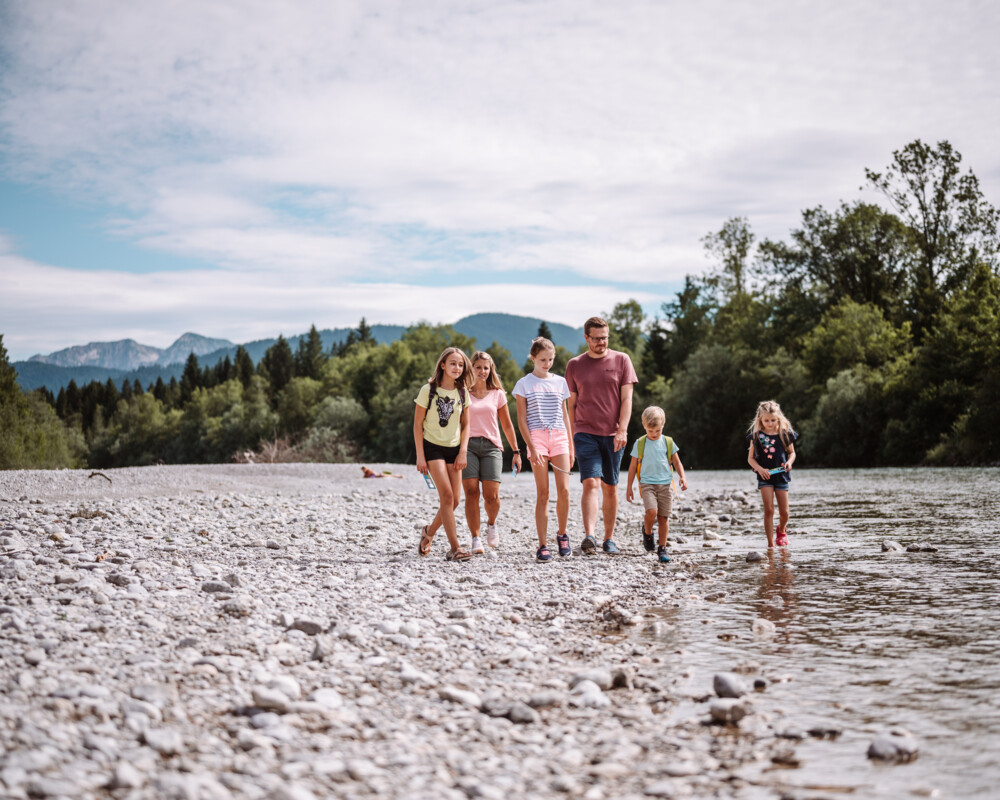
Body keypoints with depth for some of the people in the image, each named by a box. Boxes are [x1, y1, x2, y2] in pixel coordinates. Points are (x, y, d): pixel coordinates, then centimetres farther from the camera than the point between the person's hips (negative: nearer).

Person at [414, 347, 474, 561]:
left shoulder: (462, 392, 5)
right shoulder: (428, 390, -8)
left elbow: (465, 425, 10)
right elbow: (417, 424, -6)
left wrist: (463, 452, -2)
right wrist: (420, 456, -10)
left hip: (453, 449, 5)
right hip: (432, 447, -5)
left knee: (454, 501, 1)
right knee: (447, 496, -16)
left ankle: (429, 531, 27)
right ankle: (455, 548, -16)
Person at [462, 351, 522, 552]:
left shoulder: (497, 394, 13)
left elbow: (507, 425, 17)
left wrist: (516, 451, 14)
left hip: (491, 446, 1)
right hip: (467, 445, -1)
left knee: (491, 496, -10)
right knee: (471, 493, -10)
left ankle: (491, 524, 21)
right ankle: (476, 539, -3)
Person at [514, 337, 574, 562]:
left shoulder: (560, 382, 14)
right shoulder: (524, 383, 4)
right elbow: (521, 419, 0)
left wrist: (571, 446, 14)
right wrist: (532, 447, -9)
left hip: (559, 437, 3)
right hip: (537, 437, -3)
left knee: (564, 490, -8)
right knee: (542, 493, -4)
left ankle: (562, 534, 15)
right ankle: (542, 545, 0)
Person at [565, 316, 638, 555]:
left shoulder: (621, 360, 4)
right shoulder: (574, 365, 7)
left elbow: (626, 398, 0)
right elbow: (571, 404, 11)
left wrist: (622, 430, -11)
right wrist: (570, 438, 9)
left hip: (613, 435, 1)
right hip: (585, 434, -1)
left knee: (610, 488, 8)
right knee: (591, 483, -16)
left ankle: (609, 539, 17)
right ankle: (589, 537, -27)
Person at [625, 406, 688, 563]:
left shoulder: (668, 442, 7)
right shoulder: (640, 443, 4)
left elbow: (677, 463, 14)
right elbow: (633, 466, 9)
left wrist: (682, 477, -2)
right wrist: (629, 487, 9)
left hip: (666, 484, 2)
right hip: (647, 484, -2)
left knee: (663, 517, 0)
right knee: (651, 511, -22)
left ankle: (662, 548, 9)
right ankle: (647, 532, 9)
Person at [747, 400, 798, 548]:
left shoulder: (785, 434, 0)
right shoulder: (756, 435, -3)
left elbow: (792, 453, 12)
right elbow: (750, 458, 1)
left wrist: (789, 462, -9)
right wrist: (759, 469, -16)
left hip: (781, 475, 1)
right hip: (764, 476, -1)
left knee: (784, 512, 5)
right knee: (768, 509, -11)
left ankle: (781, 530, 38)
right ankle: (770, 543, -4)